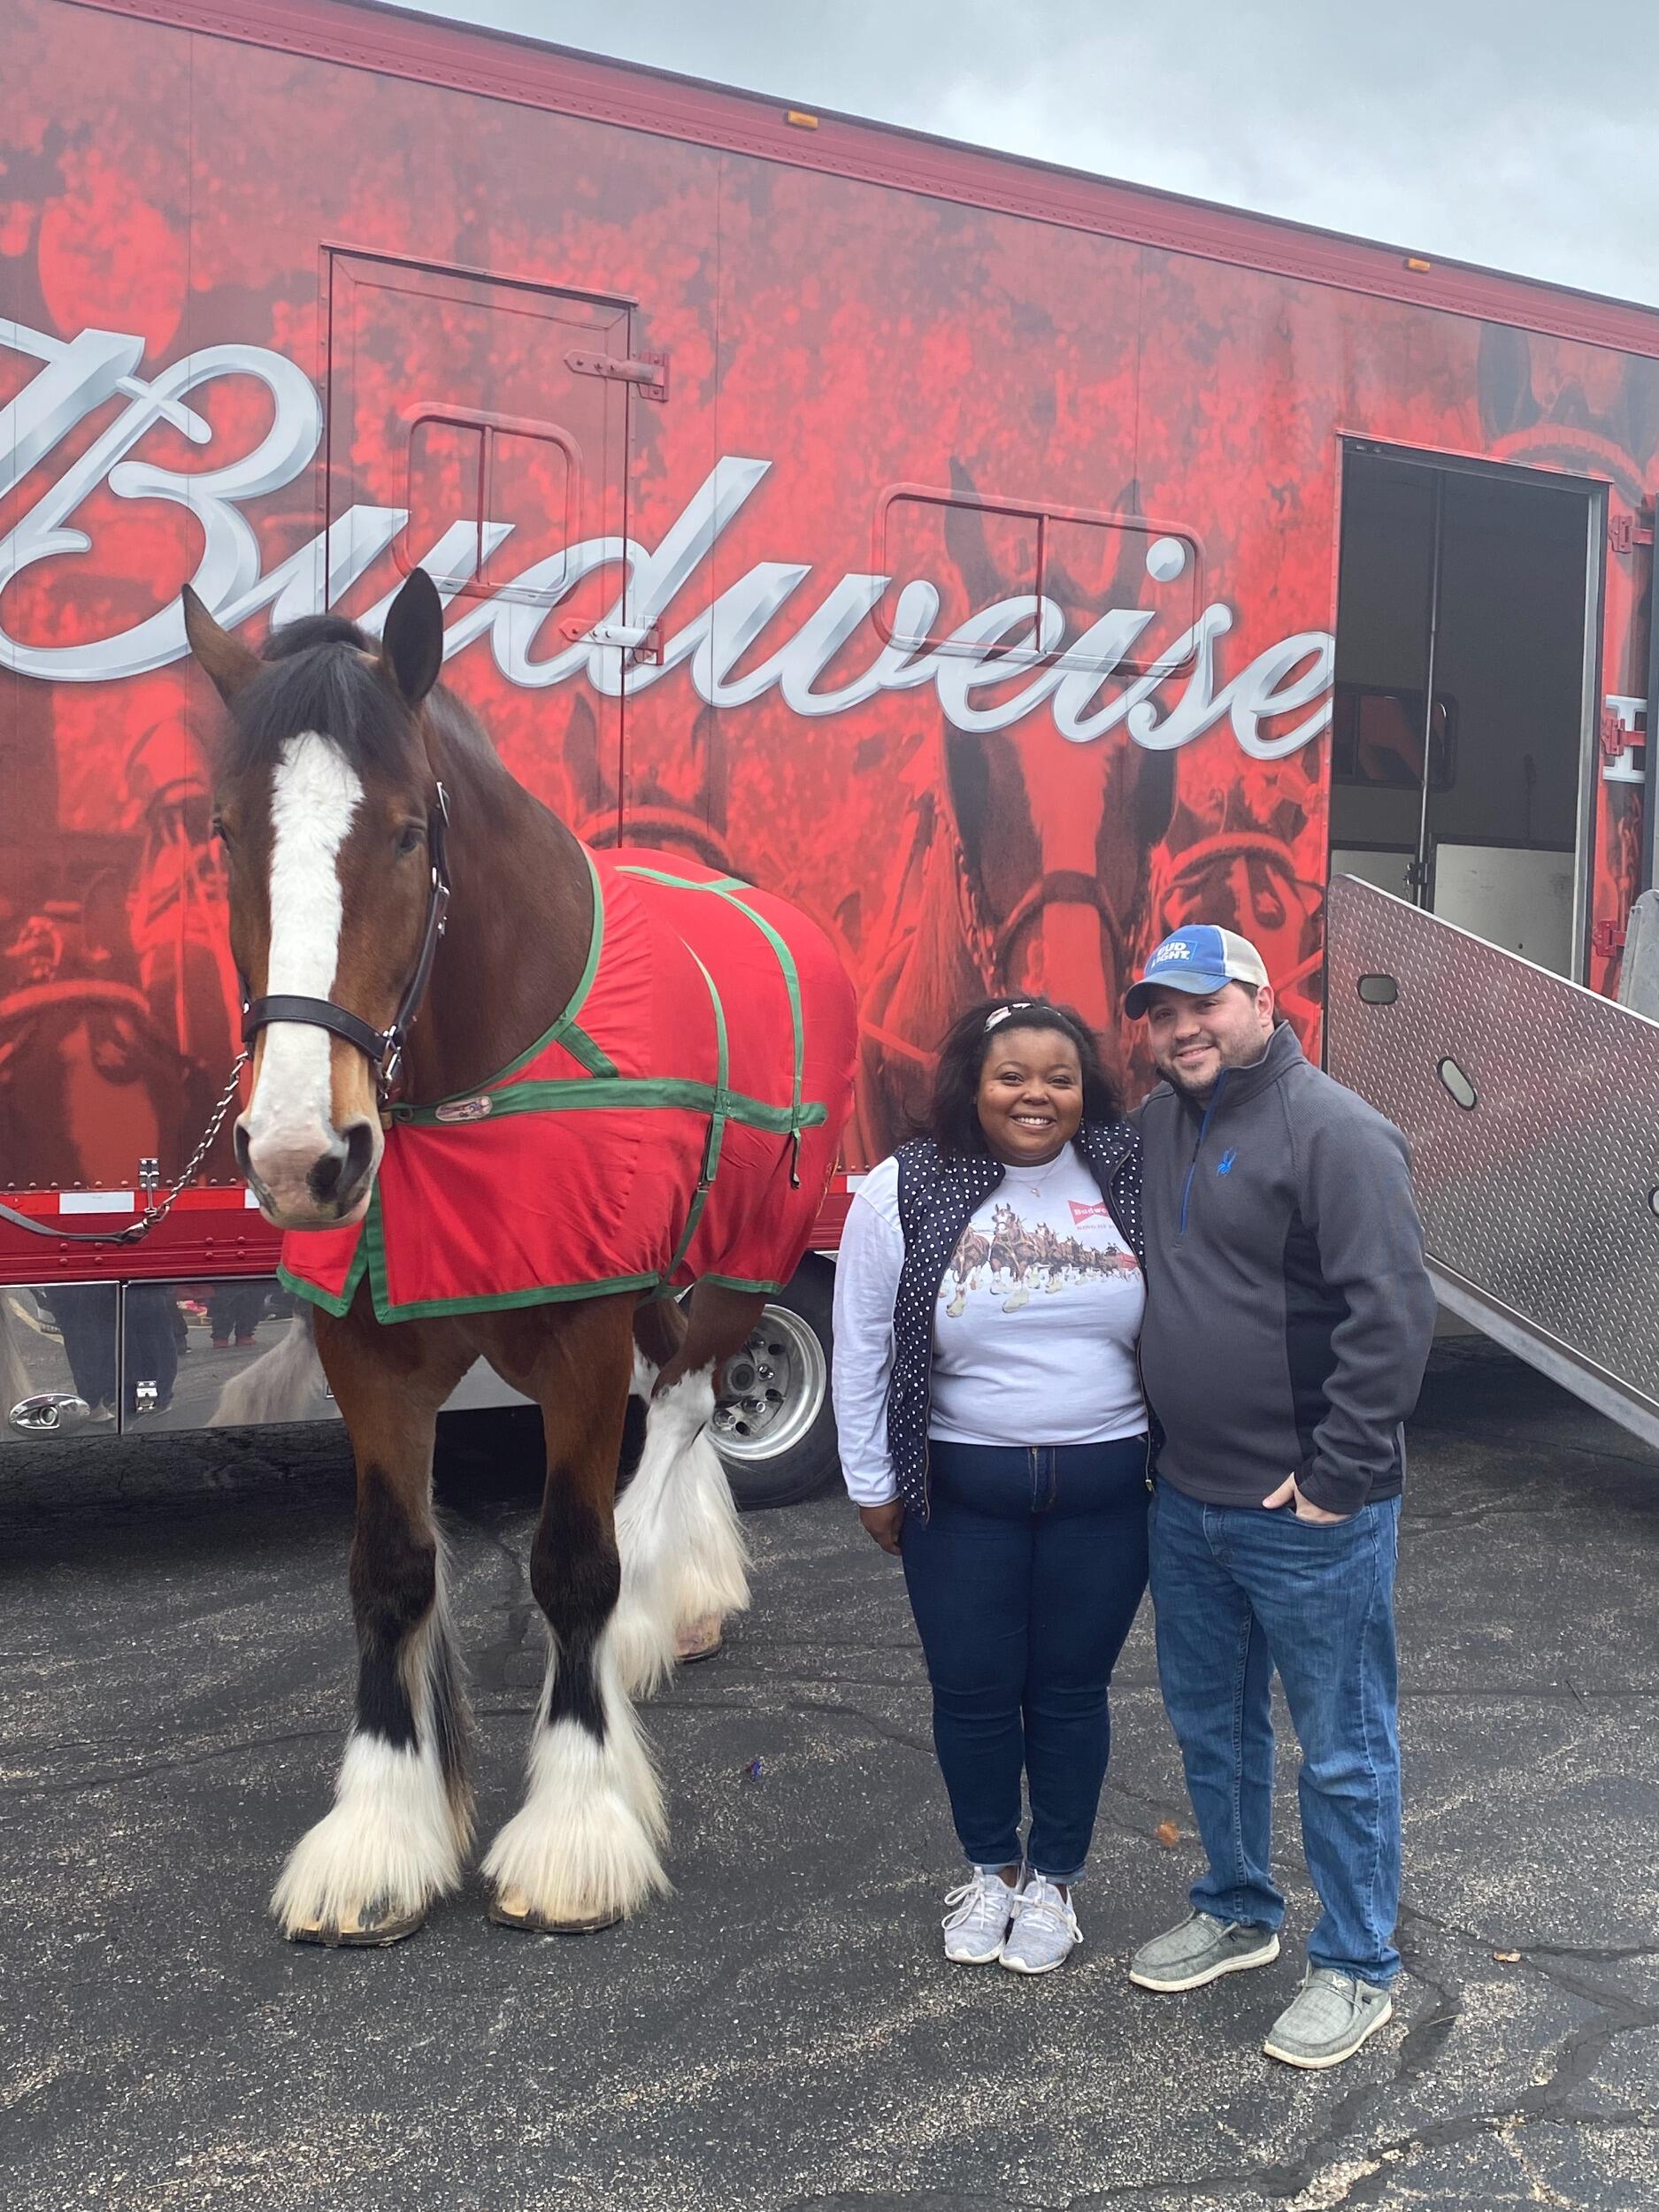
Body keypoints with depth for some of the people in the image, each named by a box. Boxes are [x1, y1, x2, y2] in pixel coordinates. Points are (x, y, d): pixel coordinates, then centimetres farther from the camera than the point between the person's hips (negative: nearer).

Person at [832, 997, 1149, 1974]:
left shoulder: (1131, 1181, -6)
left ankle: (1053, 1877, 33)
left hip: (1105, 1489, 0)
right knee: (973, 1690, 11)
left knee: (1071, 1689, 13)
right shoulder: (904, 1195, -7)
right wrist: (873, 1485, 0)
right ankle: (991, 1868, 35)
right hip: (963, 1490, 0)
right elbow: (863, 1349, -1)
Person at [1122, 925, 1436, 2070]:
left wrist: (1335, 1478, -20)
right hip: (1188, 1501, 8)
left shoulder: (1333, 1131, -17)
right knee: (1211, 1721, 22)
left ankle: (1358, 1969, 23)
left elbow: (1393, 1314, -21)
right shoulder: (1155, 1127, 7)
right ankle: (1237, 1912, 41)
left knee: (1345, 1748, 7)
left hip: (1311, 1514, -8)